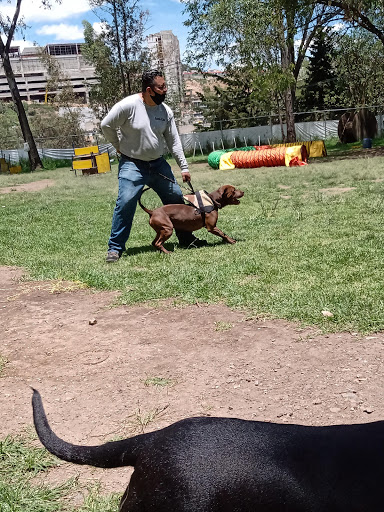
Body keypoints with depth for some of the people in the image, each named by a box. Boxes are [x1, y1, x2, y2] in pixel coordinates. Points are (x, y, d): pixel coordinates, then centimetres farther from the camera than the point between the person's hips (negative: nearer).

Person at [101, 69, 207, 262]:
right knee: (125, 203, -16)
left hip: (158, 164, 6)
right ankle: (115, 248, -4)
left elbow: (174, 141, 6)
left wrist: (184, 167, 4)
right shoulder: (129, 105, -17)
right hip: (132, 165, -5)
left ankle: (186, 238, 25)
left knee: (177, 199, 8)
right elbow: (106, 125, -8)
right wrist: (119, 147, 1)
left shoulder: (166, 111, 0)